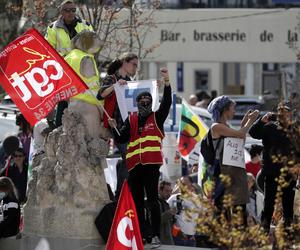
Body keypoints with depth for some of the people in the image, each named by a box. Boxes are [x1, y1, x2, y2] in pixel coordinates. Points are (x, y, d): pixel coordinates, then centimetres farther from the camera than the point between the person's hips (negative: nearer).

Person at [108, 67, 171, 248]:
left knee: (152, 200, -8)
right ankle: (142, 234, 13)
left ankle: (155, 235, -9)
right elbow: (121, 139, 9)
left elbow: (167, 102, -7)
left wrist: (167, 82, -18)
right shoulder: (131, 120, 14)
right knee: (137, 201, 7)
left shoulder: (157, 118, 7)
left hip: (152, 164, -4)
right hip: (135, 165, 4)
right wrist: (114, 128, -10)